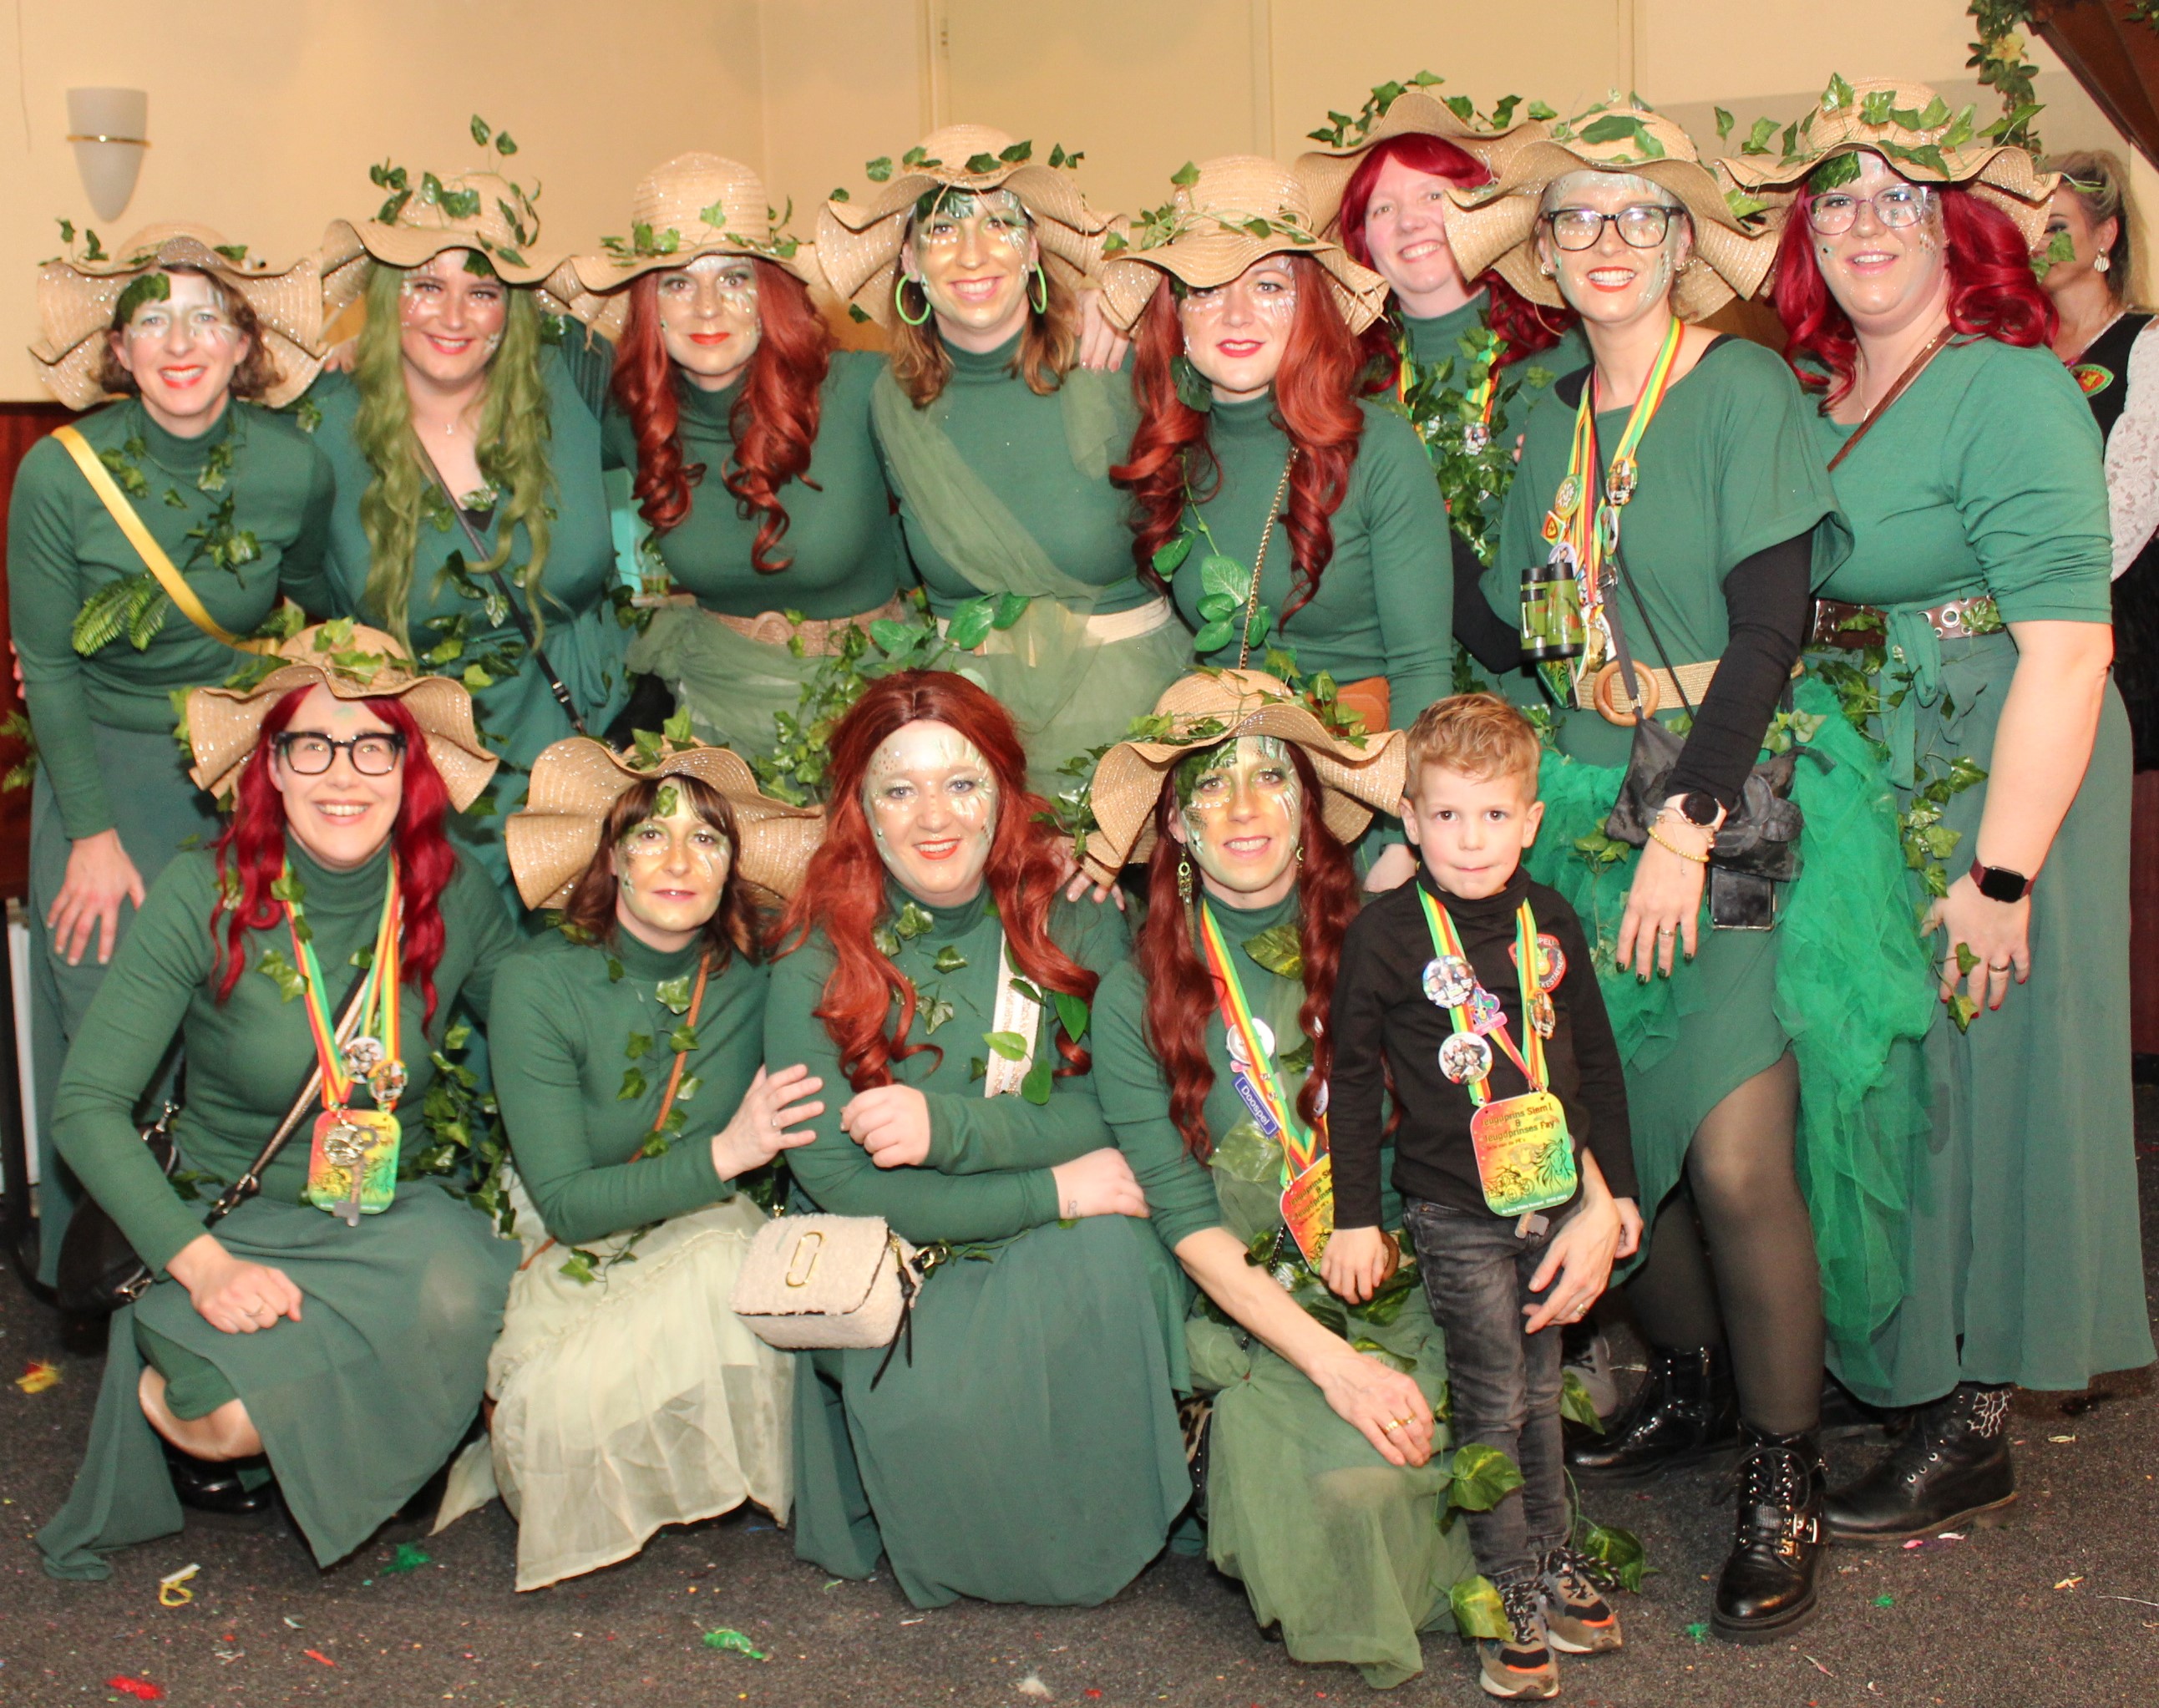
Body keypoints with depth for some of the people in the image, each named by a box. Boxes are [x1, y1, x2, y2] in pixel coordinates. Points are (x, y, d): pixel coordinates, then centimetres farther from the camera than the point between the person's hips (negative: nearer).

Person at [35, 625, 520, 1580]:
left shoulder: (452, 896, -5)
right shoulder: (202, 896, -13)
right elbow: (87, 1106, -14)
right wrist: (201, 1262, -26)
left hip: (399, 1214, 3)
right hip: (236, 1218, -3)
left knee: (463, 1294, -32)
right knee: (234, 1420, -32)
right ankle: (172, 1401, 7)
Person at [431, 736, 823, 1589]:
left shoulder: (753, 981, -8)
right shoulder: (539, 982, -15)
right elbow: (565, 1203, -17)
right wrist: (725, 1153, -27)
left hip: (711, 1238, 3)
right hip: (570, 1259, -2)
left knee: (726, 1275, -30)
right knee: (575, 1398, -31)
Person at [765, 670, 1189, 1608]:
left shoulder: (1075, 924, -1)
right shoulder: (816, 959, -8)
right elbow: (837, 1180, -14)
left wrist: (949, 1124, -22)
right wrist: (1051, 1191, -19)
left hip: (1063, 1259, 2)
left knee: (1113, 1253, -29)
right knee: (930, 1399, -31)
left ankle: (1098, 1534, -4)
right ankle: (983, 1561, 4)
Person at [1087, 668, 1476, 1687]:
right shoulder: (1136, 1001, -2)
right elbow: (1191, 1226, -6)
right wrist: (1333, 1363, -13)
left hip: (1426, 1290, 2)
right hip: (1265, 1318, -2)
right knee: (1344, 1473, -26)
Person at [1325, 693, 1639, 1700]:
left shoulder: (1551, 923, 3)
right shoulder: (1383, 937, -10)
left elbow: (1597, 1061, 12)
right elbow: (1352, 1080, -5)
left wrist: (1614, 1192, 13)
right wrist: (1354, 1217, -5)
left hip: (1556, 1198, 4)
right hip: (1455, 1213, -4)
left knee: (1540, 1390, 16)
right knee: (1491, 1402, 1)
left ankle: (1555, 1558, 31)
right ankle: (1512, 1596, 13)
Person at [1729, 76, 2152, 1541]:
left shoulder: (2012, 390, -14)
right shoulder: (1809, 392, 9)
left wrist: (2000, 873, -22)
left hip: (1994, 776, -7)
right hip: (1850, 784, 7)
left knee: (1971, 1076, 1)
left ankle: (1972, 1431, 15)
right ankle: (1877, 1360, 30)